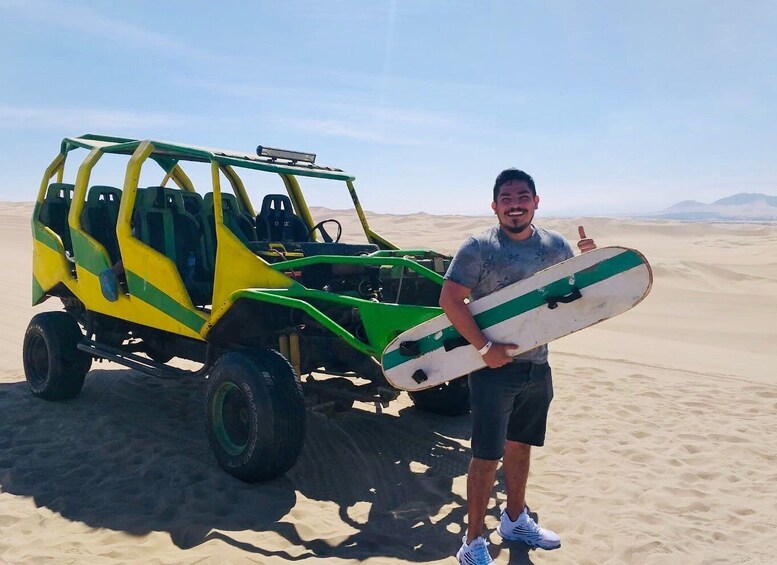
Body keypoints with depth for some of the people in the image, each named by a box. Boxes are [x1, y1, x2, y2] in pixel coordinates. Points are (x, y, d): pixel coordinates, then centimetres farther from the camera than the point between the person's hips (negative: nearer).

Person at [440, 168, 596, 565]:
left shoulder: (556, 246, 4)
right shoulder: (479, 247, -13)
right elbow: (449, 299, -17)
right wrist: (484, 348, -22)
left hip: (537, 365, 6)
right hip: (494, 367, -6)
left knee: (520, 445, 20)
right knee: (487, 456, -1)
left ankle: (515, 520, 40)